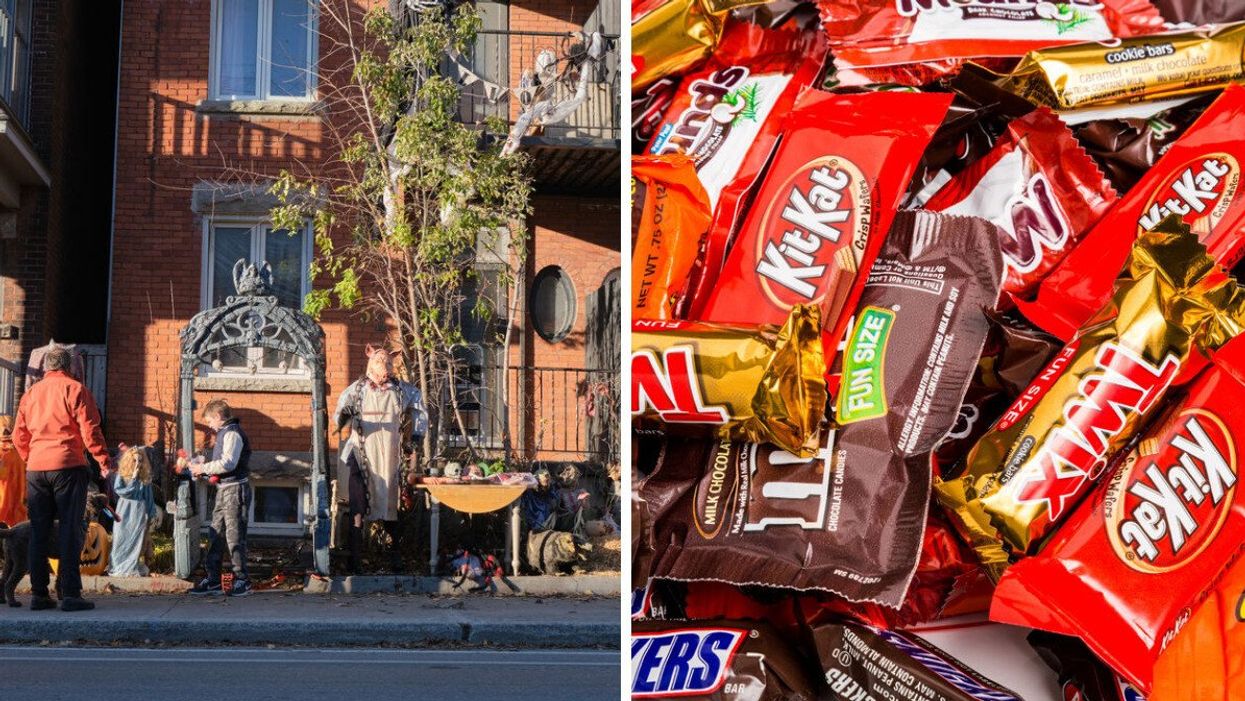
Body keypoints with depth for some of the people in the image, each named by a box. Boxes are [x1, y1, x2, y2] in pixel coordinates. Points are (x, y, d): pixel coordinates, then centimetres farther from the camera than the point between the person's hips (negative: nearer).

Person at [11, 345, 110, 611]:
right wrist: (103, 461, -5)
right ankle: (70, 594, -8)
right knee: (70, 530, -3)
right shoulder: (75, 390, -1)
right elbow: (90, 429, -9)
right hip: (68, 465, -5)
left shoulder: (31, 393, 14)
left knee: (39, 532, 9)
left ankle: (39, 594, 9)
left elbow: (19, 435, 16)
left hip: (35, 469, 5)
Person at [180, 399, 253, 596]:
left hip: (234, 489, -10)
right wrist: (195, 465, 12)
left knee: (234, 536, -6)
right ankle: (213, 581, 13)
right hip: (224, 491, 10)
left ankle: (242, 581, 0)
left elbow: (228, 463, -23)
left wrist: (204, 468, -13)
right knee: (215, 535, 9)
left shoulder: (232, 433, -12)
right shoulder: (224, 433, 18)